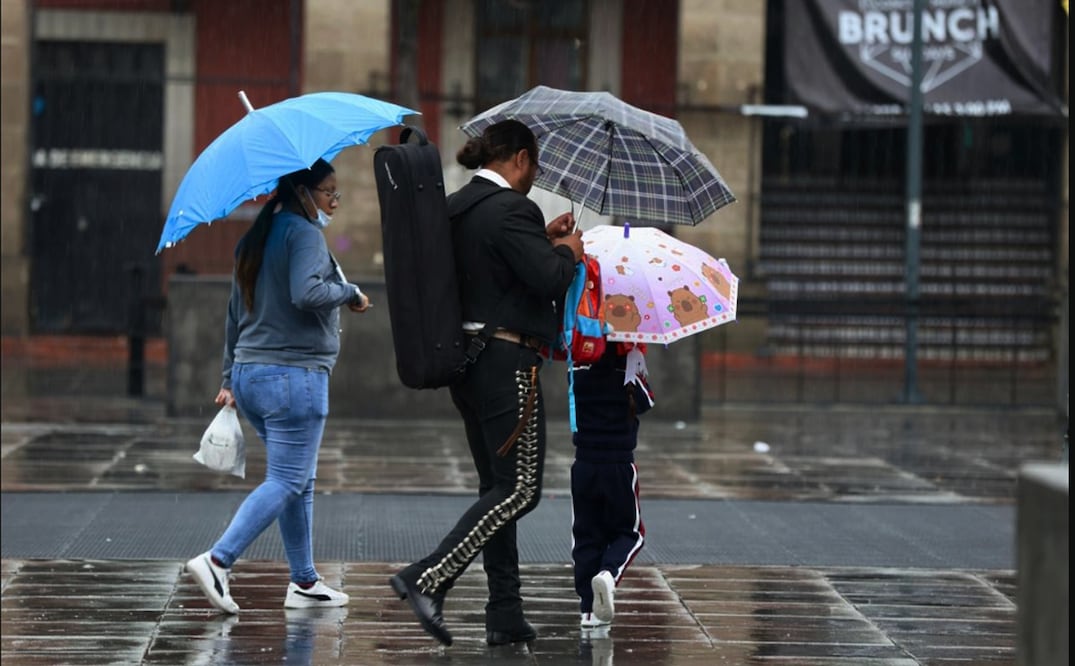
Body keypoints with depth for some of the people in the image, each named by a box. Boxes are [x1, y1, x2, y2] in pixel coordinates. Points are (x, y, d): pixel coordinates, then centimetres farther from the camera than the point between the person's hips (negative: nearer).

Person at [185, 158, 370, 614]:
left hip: (250, 372, 9)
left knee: (300, 481, 15)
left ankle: (304, 583, 18)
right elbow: (306, 293, -26)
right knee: (286, 482, -8)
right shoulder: (304, 232, -10)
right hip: (294, 375, -9)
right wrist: (350, 293, -8)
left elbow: (236, 314, 20)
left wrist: (229, 378, 23)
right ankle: (217, 560, -19)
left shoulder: (255, 239, 18)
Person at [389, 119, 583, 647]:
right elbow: (549, 280, -19)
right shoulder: (512, 208, -14)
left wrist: (543, 239, 21)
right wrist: (567, 251, 1)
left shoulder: (455, 207, 12)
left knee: (497, 485, 13)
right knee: (519, 489, -6)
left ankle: (505, 614, 12)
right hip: (507, 361, -9)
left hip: (464, 360, 9)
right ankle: (428, 578, -16)